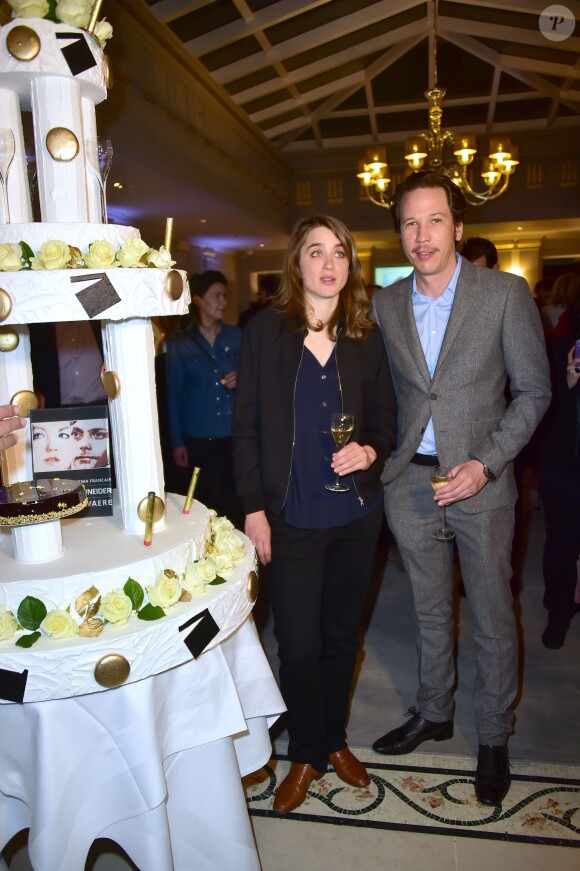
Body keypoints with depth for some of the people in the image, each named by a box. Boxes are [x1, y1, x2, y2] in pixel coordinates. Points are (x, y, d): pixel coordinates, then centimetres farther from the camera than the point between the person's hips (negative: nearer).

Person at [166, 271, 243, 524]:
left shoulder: (236, 336, 5)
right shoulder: (179, 343, 1)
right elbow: (174, 394, 1)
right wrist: (177, 442, -1)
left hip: (234, 434, 1)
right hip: (197, 438, -1)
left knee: (235, 499, 1)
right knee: (203, 501, 6)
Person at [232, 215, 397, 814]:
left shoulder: (366, 338, 3)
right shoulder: (264, 331, -4)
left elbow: (386, 417, 9)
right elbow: (247, 427, -4)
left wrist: (371, 450, -13)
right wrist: (254, 508, -7)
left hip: (356, 515, 3)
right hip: (290, 518, -2)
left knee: (342, 635, 17)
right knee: (298, 645, 4)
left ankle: (335, 740, 40)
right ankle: (306, 754, 31)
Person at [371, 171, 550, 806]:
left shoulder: (506, 294, -7)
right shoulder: (385, 304, 3)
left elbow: (533, 390, -6)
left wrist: (485, 463, -15)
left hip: (480, 479, -2)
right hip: (408, 479, 3)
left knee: (492, 618, 10)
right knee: (430, 611, 18)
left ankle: (492, 737, 32)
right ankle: (433, 713, 40)